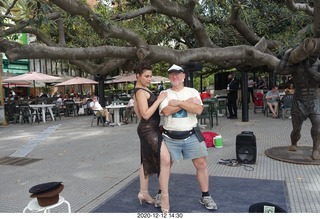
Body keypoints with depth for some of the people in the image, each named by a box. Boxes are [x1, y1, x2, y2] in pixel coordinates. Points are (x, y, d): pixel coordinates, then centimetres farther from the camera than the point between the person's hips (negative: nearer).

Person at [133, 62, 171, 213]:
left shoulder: (139, 90, 16)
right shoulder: (141, 92, -16)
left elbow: (137, 110, 25)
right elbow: (146, 114, -23)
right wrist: (159, 100, -22)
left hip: (146, 129, 11)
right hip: (149, 130, -11)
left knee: (147, 161, 17)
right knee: (165, 159, -15)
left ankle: (143, 192, 29)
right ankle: (164, 197, -9)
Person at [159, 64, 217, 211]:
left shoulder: (192, 92, 5)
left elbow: (199, 110, -12)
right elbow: (166, 111, -15)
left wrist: (178, 103, -14)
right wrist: (188, 102, -11)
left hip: (191, 135, 0)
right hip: (170, 137, 0)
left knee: (201, 164, 0)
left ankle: (205, 196, 18)